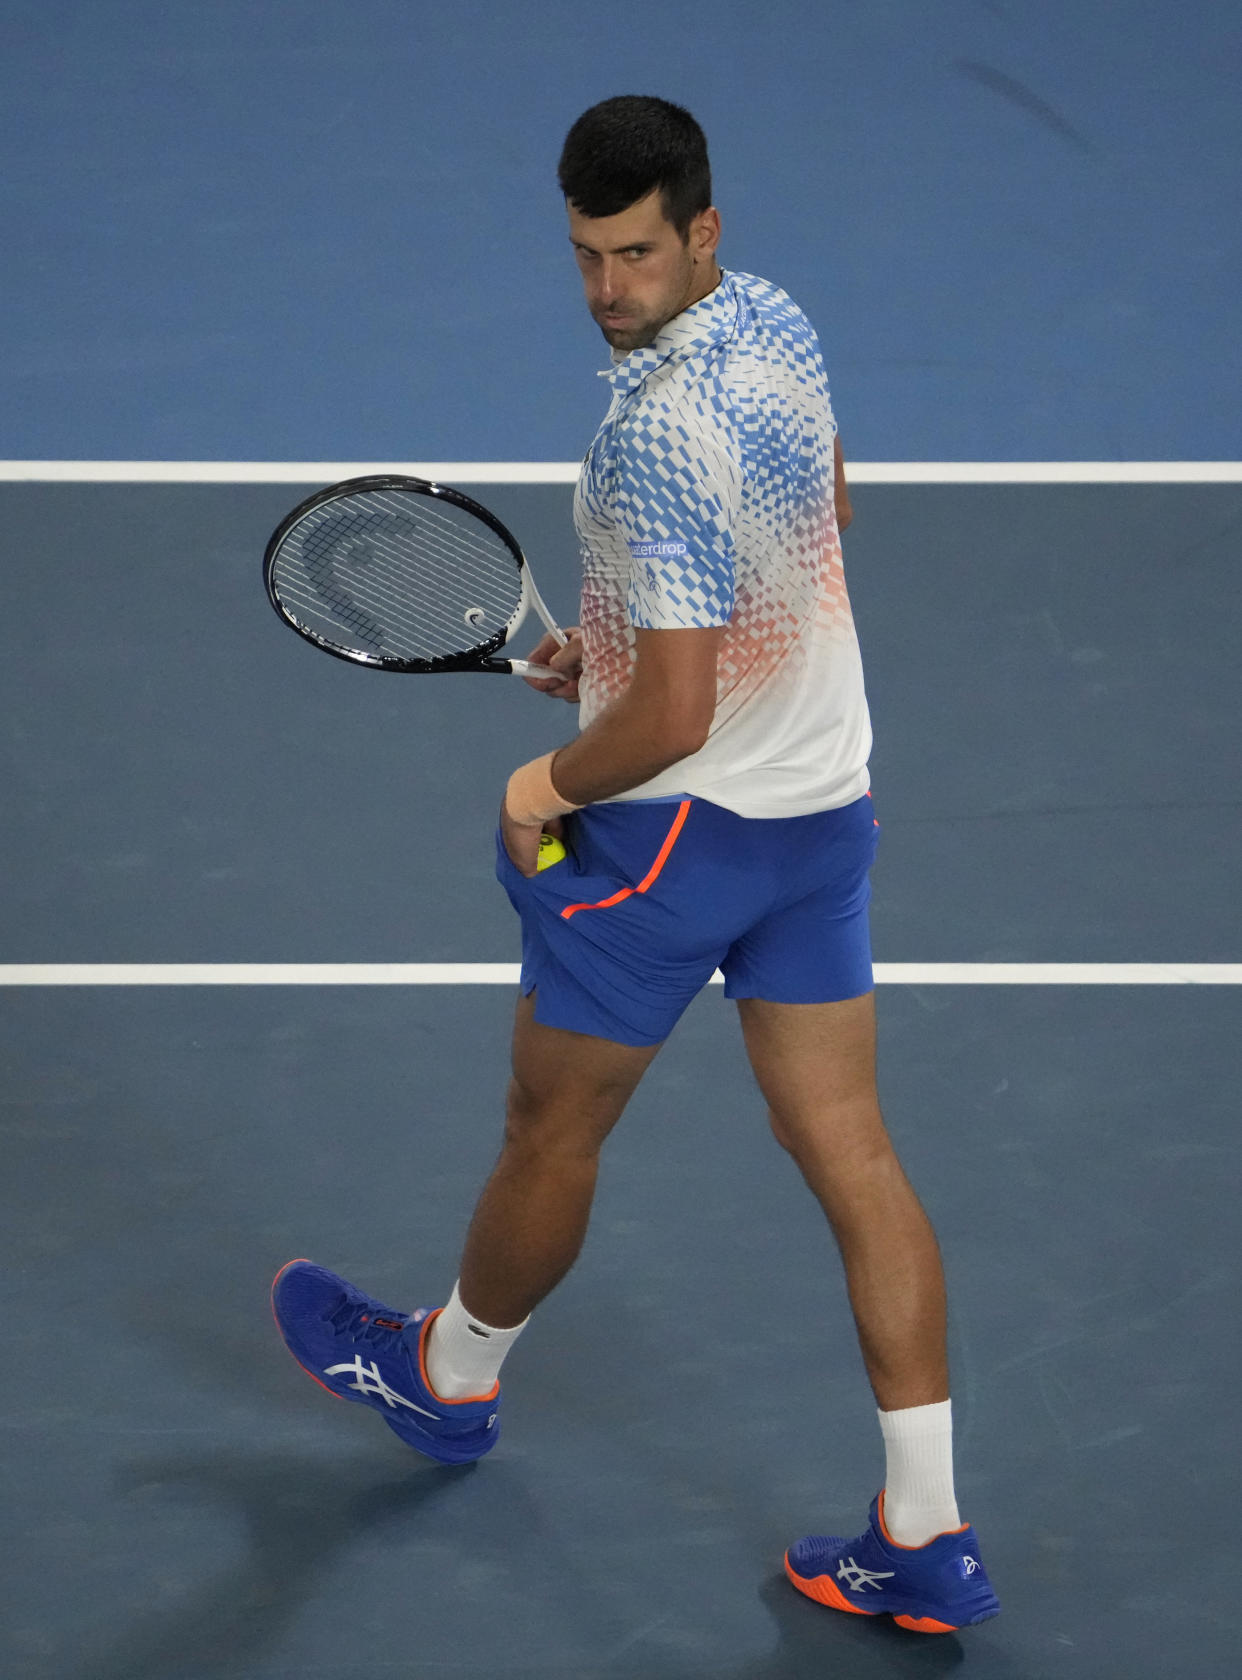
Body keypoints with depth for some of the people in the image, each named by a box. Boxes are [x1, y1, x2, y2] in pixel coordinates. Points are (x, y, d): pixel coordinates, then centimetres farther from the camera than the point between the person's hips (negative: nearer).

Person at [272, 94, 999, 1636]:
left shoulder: (655, 436, -28)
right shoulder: (778, 324, 0)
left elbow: (671, 717, -28)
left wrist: (546, 786, -9)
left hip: (679, 819, -8)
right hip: (824, 804, 8)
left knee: (552, 1130, 17)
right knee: (850, 1156, 8)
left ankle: (449, 1374, 43)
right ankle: (926, 1539, 8)